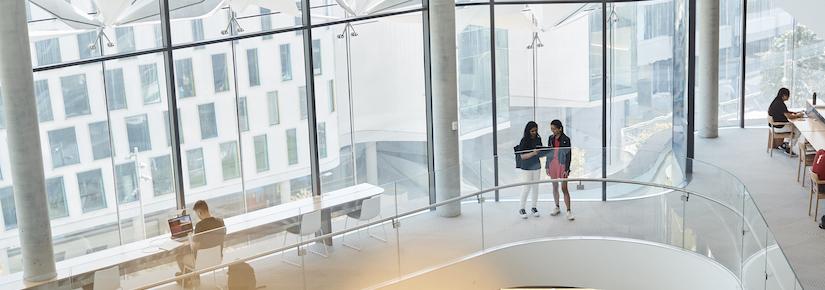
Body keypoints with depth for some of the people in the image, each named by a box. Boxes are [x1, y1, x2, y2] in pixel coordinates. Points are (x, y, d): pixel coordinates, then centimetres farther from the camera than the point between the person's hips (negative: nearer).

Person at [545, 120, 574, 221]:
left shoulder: (566, 139, -8)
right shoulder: (551, 138, 6)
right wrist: (547, 166, 10)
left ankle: (569, 211, -5)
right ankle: (557, 208, 25)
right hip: (552, 165, 5)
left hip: (562, 165, -5)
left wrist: (567, 169, -11)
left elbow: (569, 155, -7)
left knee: (564, 188, -8)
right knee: (555, 187, 13)